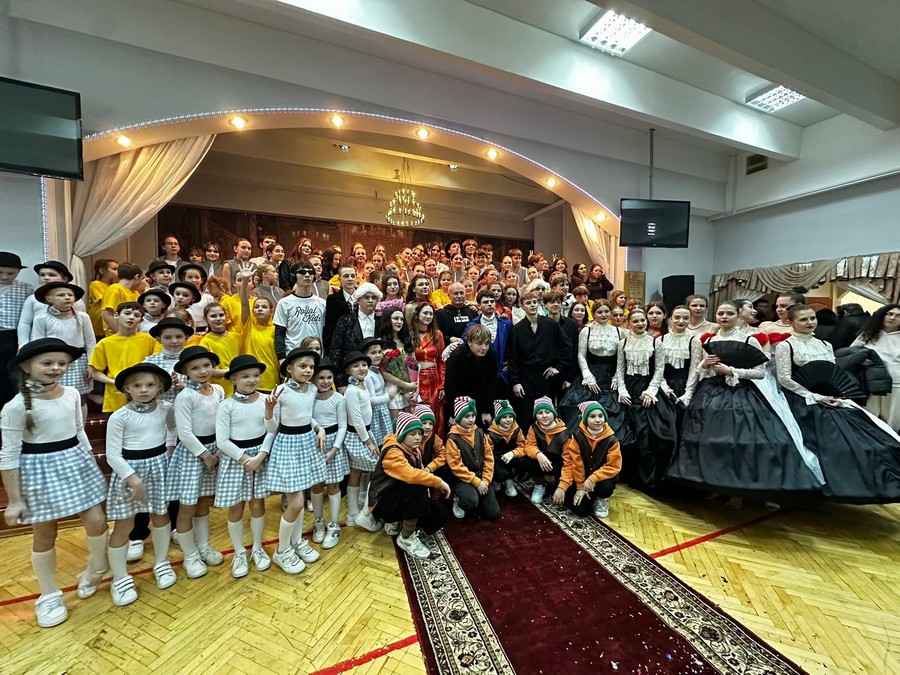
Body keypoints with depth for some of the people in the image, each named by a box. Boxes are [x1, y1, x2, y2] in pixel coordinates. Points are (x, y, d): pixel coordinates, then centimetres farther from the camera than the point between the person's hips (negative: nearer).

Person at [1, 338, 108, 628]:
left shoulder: (72, 395, -2)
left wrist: (92, 467, 14)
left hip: (76, 463, 4)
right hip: (39, 470, -3)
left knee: (96, 521, 5)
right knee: (45, 535, 11)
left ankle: (95, 572, 33)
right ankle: (49, 596, 32)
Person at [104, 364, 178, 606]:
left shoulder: (166, 409, -5)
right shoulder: (119, 417, -15)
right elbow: (112, 454, -13)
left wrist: (169, 449, 5)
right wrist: (133, 478, -18)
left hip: (158, 466, 4)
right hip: (129, 469, -3)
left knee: (161, 516, 16)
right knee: (124, 526, 5)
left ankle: (161, 564, 36)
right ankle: (120, 579, 25)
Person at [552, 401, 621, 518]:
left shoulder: (611, 439, -16)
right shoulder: (577, 436, -17)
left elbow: (613, 466, -17)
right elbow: (576, 463, -13)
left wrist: (593, 479, -28)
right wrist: (580, 487, -12)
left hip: (601, 476, 0)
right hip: (581, 477, 0)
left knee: (606, 486, -34)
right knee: (580, 510, -15)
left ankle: (602, 499, 5)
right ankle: (590, 498, 22)